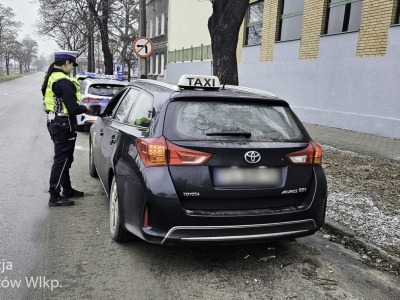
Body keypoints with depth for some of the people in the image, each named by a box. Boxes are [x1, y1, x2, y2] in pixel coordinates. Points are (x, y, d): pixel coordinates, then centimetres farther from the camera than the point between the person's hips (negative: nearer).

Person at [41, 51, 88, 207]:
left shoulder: (51, 78, 11)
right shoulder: (64, 82, -21)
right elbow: (72, 108, -23)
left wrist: (81, 107, 12)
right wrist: (86, 108, -5)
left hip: (54, 122, 10)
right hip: (63, 125, -10)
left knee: (65, 159, 20)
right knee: (61, 160, -2)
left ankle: (67, 189, 32)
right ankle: (54, 197, 5)